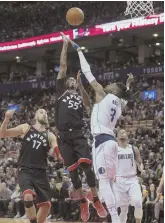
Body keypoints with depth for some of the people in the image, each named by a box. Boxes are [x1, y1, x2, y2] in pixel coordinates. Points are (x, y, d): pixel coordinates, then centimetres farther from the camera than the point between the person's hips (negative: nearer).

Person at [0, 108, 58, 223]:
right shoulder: (26, 128, 6)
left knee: (46, 204, 2)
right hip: (25, 171, -3)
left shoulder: (50, 136, 10)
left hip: (41, 173, 3)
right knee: (28, 197, -28)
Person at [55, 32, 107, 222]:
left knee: (86, 165, -13)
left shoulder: (80, 95, 18)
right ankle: (83, 202, 16)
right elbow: (63, 66, 12)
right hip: (63, 135, 0)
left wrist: (80, 85, -8)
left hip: (78, 134, 0)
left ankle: (96, 201, -1)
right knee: (72, 170, 3)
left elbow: (88, 106, -5)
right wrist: (65, 44, 12)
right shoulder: (61, 90, 16)